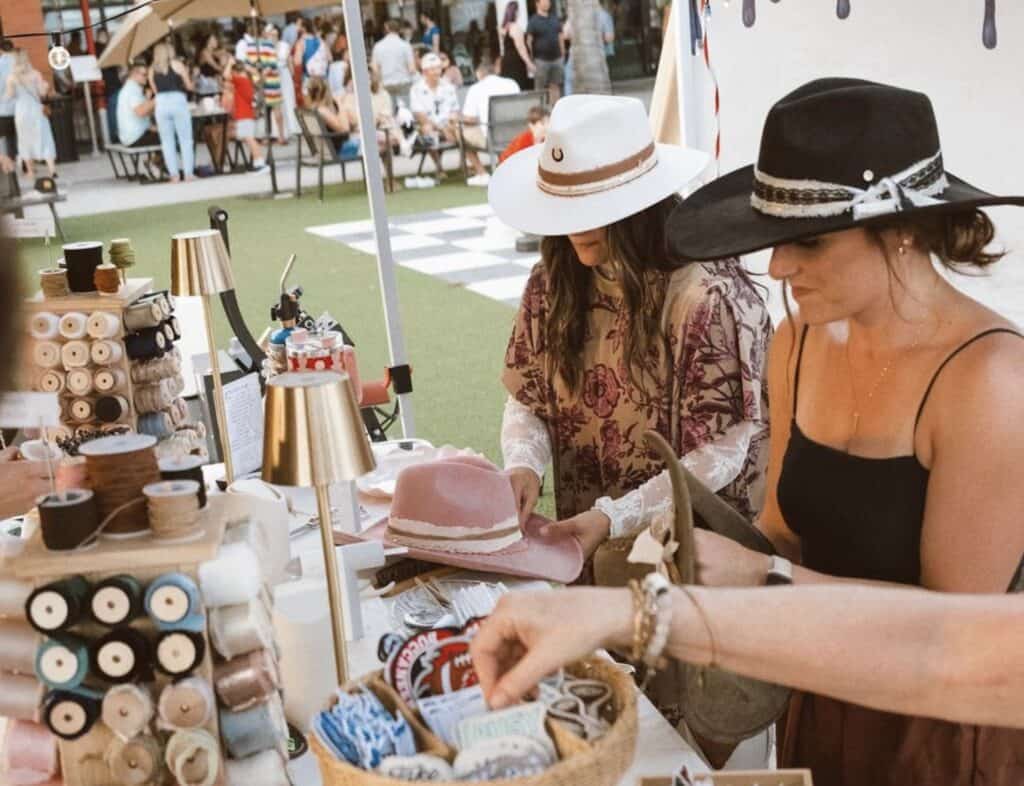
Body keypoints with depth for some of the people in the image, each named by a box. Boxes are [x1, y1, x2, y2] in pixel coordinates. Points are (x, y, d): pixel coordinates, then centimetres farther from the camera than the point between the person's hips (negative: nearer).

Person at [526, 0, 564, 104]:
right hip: (541, 60, -5)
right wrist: (531, 60, -10)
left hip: (556, 59, 5)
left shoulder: (555, 19, 12)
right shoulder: (533, 21, -4)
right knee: (540, 88, 0)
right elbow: (529, 41, -6)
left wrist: (563, 54, 12)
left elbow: (561, 37, 17)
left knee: (555, 86, 6)